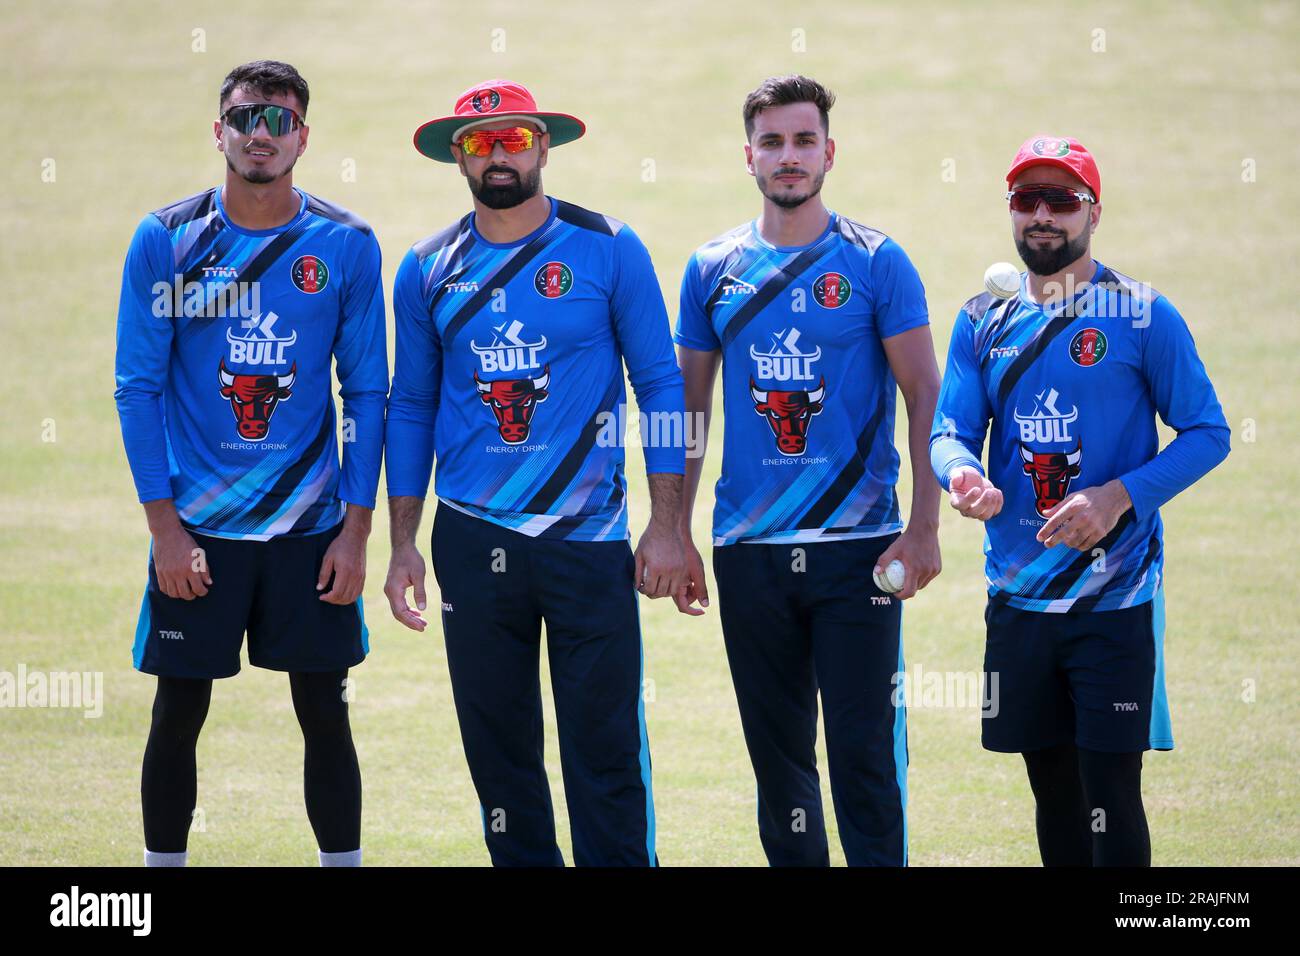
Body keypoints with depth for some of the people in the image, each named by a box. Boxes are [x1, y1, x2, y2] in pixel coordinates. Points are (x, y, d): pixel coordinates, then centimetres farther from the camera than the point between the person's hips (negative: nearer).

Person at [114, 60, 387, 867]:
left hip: (311, 527, 0)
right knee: (178, 716, 4)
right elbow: (139, 388, -2)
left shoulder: (346, 246, -1)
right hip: (196, 528, 0)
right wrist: (164, 526, -8)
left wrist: (355, 529, -3)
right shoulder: (166, 241, -3)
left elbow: (367, 394, 2)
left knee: (326, 716, 4)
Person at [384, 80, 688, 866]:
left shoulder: (608, 250, -1)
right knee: (498, 745, 6)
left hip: (589, 538, -3)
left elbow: (660, 387, 0)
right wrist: (403, 545, 8)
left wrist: (666, 528, -6)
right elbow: (412, 409, 13)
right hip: (473, 540, 3)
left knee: (606, 747, -6)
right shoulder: (429, 270, 7)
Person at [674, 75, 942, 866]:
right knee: (778, 752, 9)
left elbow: (925, 398, -3)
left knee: (865, 750, -6)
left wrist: (924, 527, -10)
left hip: (856, 547, -3)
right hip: (749, 553, 3)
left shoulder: (876, 263, -2)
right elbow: (690, 408, 13)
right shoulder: (714, 269, 7)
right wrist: (677, 532, 9)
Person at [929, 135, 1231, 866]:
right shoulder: (983, 322, 8)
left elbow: (1208, 433, -6)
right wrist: (961, 473, -21)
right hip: (1019, 597, 5)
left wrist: (1118, 498, -19)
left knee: (1111, 792, -7)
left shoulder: (1143, 316, -5)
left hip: (1116, 594, -4)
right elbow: (951, 430, 4)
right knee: (1053, 786, 13)